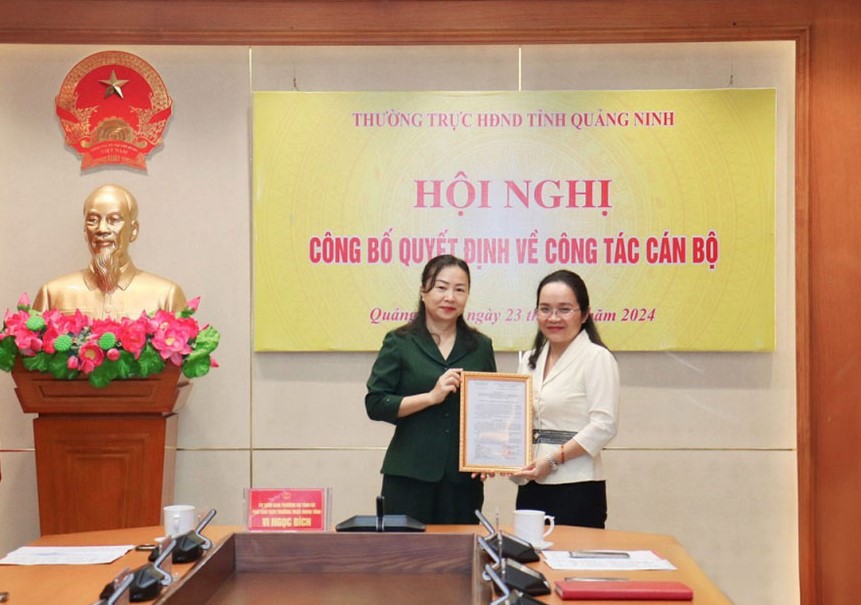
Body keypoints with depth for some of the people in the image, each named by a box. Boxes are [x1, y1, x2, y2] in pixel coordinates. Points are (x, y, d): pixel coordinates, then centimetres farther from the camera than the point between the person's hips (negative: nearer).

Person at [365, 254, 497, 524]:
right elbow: (375, 405, -4)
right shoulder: (399, 343, 2)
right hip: (409, 475, -2)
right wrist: (432, 396, -13)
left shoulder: (480, 347, 10)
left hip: (464, 477, 2)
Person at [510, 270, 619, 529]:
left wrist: (553, 458, -15)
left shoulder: (596, 357, -6)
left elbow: (603, 426, -13)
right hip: (531, 487, 6)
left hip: (576, 488, -6)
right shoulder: (530, 360, 15)